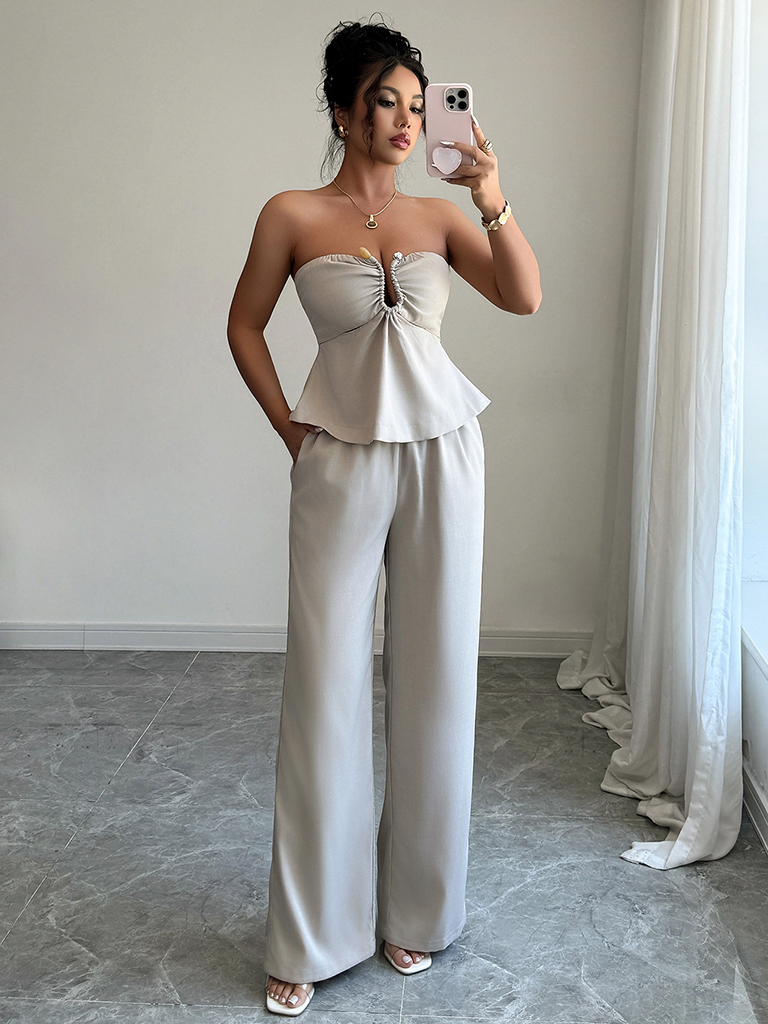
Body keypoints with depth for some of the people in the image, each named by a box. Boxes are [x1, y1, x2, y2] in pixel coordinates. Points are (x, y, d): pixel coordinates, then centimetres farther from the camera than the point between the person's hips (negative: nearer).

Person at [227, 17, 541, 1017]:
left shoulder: (439, 216, 7)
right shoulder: (293, 215, 1)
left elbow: (524, 298, -4)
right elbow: (244, 325, 9)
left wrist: (494, 203, -18)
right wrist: (289, 429, 3)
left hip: (442, 453, 2)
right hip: (342, 460, -2)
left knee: (433, 677, 6)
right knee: (325, 684, 0)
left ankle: (415, 909, 24)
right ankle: (310, 940, 15)